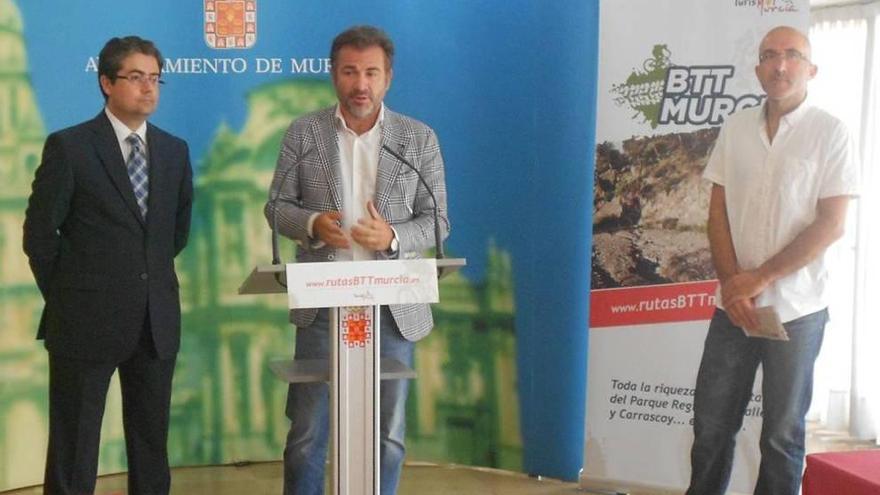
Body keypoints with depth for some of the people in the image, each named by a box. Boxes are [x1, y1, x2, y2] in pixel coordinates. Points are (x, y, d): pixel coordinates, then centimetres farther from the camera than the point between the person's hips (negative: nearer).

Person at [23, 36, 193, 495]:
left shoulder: (175, 151, 7)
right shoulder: (68, 147, -7)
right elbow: (39, 233, -3)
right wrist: (64, 295, 2)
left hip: (157, 321, 4)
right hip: (87, 320, -4)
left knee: (152, 444, 12)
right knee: (74, 450, 5)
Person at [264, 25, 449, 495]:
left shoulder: (420, 138, 1)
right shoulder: (303, 133, 2)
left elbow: (437, 220, 2)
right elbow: (277, 206, 4)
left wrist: (393, 237, -18)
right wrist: (312, 223, -17)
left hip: (393, 304, 0)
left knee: (387, 430, 10)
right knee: (306, 428, 8)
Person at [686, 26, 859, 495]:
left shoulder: (830, 133, -4)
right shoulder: (735, 128, 6)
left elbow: (831, 224, -9)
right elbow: (718, 212, 6)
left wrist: (760, 278, -12)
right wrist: (732, 283, -7)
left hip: (796, 309, -3)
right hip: (735, 302, 3)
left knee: (783, 433, 7)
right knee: (711, 423, 7)